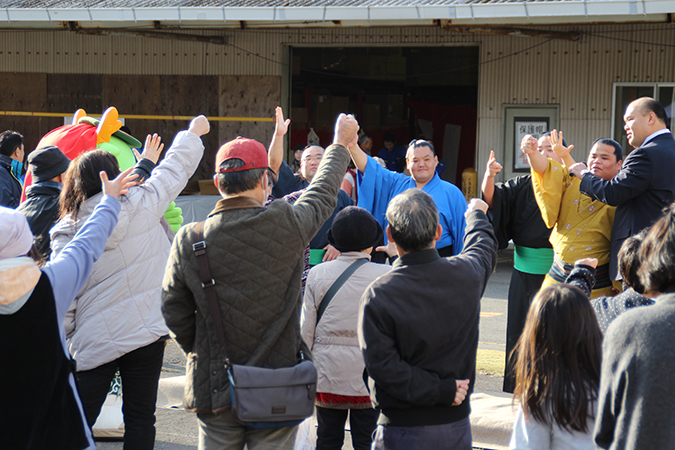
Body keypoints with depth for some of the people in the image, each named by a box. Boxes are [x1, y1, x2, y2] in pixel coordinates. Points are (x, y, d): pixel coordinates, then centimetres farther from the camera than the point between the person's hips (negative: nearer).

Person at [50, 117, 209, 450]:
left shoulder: (66, 233, -1)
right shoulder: (140, 206, -5)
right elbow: (175, 169, 10)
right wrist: (194, 132, 27)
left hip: (93, 341, 1)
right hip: (146, 331, -1)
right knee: (140, 417, 9)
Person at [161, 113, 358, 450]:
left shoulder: (189, 240, -8)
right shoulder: (287, 225, -11)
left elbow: (174, 311, -1)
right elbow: (322, 195, 10)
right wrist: (341, 144, 28)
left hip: (215, 389, 1)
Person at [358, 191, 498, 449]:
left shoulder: (377, 296, -17)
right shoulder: (467, 273, -5)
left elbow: (383, 367, -19)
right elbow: (483, 246, 20)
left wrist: (440, 391, -10)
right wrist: (477, 214, 41)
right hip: (457, 423, 4)